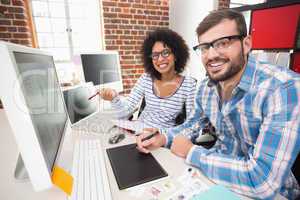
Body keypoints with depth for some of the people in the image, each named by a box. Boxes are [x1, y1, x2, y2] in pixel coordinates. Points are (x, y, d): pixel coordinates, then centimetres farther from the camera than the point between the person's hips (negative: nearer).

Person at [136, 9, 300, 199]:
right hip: (218, 171, 5)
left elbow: (264, 181, -32)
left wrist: (190, 152, -20)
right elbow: (193, 124, 9)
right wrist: (163, 137, -11)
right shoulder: (205, 87, -6)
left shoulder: (285, 88, -27)